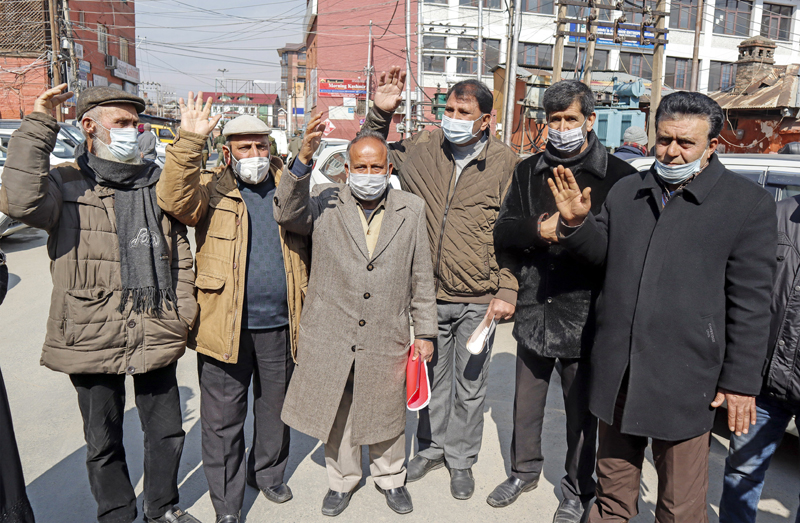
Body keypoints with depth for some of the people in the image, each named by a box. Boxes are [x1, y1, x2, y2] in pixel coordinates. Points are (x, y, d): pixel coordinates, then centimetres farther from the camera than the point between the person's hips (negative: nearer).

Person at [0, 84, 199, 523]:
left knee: (167, 432, 16)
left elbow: (180, 254, 11)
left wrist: (182, 314, 4)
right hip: (92, 341, -3)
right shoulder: (65, 183, -4)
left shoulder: (156, 184, 7)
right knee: (103, 443, 15)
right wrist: (38, 126, -23)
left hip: (155, 338, 3)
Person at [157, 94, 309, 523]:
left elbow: (306, 241, 17)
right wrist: (190, 140, -27)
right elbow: (174, 200, -21)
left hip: (279, 325, 3)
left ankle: (268, 474, 43)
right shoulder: (211, 191, 0)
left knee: (276, 409, 19)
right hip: (225, 324, -3)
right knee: (223, 420, 8)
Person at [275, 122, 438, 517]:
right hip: (331, 335, 0)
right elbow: (288, 214, -21)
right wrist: (304, 159, -30)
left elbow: (421, 276, 4)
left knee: (386, 414, 18)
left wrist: (425, 332, 4)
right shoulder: (324, 202, -1)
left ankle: (390, 478, 43)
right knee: (337, 412, 18)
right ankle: (341, 480, 42)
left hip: (387, 337, 1)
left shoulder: (411, 209, 2)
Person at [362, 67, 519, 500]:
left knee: (470, 385, 13)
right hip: (430, 292, 2)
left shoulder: (505, 162, -6)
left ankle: (461, 459, 35)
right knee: (432, 377, 19)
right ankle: (432, 448, 42)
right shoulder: (423, 147, 0)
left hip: (478, 300, -2)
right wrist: (380, 113, 0)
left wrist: (507, 290, -9)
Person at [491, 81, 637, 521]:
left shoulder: (617, 176, -5)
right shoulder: (529, 171, 8)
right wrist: (538, 229, -17)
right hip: (533, 309, 4)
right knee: (526, 402, 20)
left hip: (584, 314, -4)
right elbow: (502, 232, 2)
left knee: (581, 410, 12)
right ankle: (525, 471, 42)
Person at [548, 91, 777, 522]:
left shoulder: (749, 205, -5)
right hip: (617, 377, 4)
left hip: (684, 384, -4)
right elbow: (602, 253, 17)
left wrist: (741, 381, -6)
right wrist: (576, 223, -3)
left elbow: (749, 304, -6)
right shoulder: (626, 192, 8)